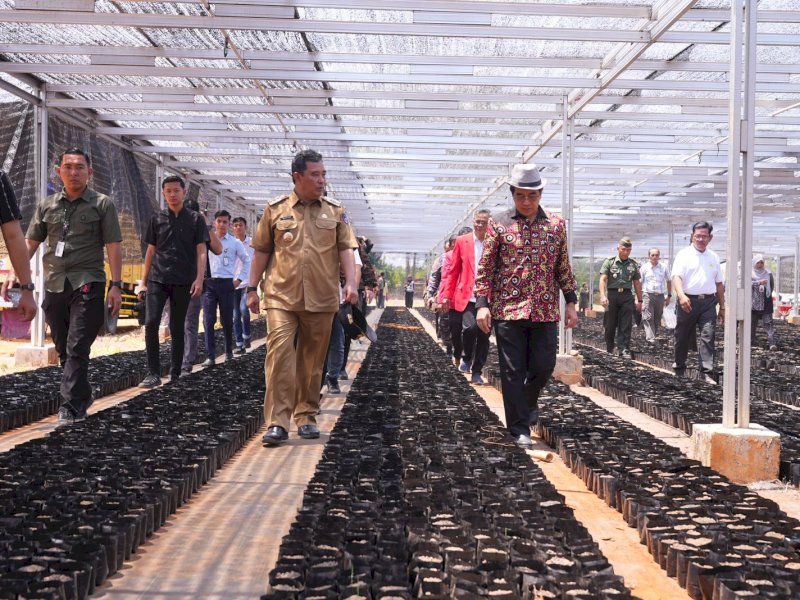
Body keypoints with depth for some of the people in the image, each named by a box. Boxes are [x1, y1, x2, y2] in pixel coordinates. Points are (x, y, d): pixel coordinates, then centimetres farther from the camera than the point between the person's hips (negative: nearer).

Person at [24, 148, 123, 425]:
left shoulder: (102, 204, 2)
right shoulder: (47, 205, 11)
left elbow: (113, 247, -2)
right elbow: (30, 244, 12)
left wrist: (116, 285, -9)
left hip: (87, 285, -4)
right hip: (54, 286, 5)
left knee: (77, 349, -10)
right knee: (64, 349, 12)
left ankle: (71, 407, -9)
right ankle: (83, 395, 29)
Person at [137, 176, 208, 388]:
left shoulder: (195, 219, 5)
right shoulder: (157, 219, 10)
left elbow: (201, 252, 2)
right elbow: (150, 251, 14)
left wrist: (199, 280, -10)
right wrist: (143, 281, 11)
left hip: (183, 282, -1)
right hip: (157, 279, 1)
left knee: (177, 328, 5)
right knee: (150, 323, -13)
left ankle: (175, 374, 14)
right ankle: (153, 373, -8)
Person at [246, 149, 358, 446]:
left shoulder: (335, 211, 9)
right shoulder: (275, 209, 6)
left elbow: (345, 249, 5)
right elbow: (262, 252, 11)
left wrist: (351, 283, -9)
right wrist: (252, 289, 9)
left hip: (321, 299, 2)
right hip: (281, 297, -1)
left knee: (312, 360, 9)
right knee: (279, 354, -13)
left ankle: (306, 417, 21)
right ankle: (277, 423, -12)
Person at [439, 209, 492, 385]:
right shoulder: (462, 241, 6)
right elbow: (452, 270, 7)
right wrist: (447, 295, 2)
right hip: (467, 297, -1)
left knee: (483, 337, 4)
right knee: (470, 327, -20)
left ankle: (476, 372, 18)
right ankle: (466, 358, 8)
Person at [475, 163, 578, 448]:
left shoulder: (557, 224, 7)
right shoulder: (498, 225, 0)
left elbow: (563, 267, 13)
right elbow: (485, 269, 0)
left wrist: (571, 302, 8)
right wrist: (482, 304, -8)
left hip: (545, 310, 2)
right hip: (508, 310, -2)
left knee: (544, 366, 4)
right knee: (513, 371, 0)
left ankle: (528, 402, 35)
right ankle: (519, 429, 9)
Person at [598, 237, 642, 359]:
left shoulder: (633, 264, 12)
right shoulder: (609, 262, 2)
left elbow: (637, 283, 16)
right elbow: (603, 279, -6)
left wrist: (639, 300, 12)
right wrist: (603, 296, -18)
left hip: (627, 295, 2)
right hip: (612, 295, -2)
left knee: (626, 326, -4)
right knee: (610, 325, 5)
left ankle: (624, 350, -5)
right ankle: (609, 350, 18)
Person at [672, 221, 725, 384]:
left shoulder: (714, 257, 14)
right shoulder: (684, 255, 0)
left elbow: (719, 284, 20)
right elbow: (676, 276, -14)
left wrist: (722, 306, 18)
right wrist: (681, 295, -32)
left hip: (708, 302, 3)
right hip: (688, 301, -3)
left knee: (708, 337, -8)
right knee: (682, 337, 7)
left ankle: (707, 373, -11)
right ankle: (679, 369, 23)